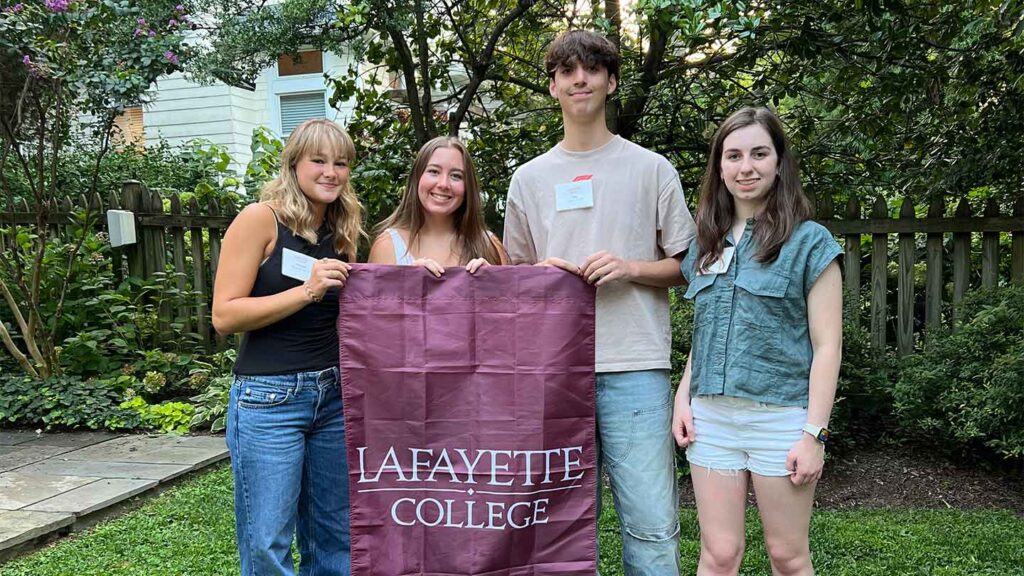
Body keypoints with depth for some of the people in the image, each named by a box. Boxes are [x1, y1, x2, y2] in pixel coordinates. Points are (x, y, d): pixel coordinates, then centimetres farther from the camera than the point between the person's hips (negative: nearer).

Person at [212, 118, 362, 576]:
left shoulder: (342, 233, 10)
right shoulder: (261, 219, -6)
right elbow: (224, 316, -11)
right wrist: (306, 290, -19)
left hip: (335, 394, 6)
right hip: (269, 397, -5)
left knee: (335, 537, 13)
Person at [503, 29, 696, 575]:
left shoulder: (652, 169, 7)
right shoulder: (529, 178, 13)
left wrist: (631, 268, -8)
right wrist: (543, 275, -4)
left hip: (636, 368, -2)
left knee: (653, 525, -2)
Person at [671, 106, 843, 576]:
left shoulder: (810, 242, -3)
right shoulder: (707, 244, 12)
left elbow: (826, 346, -6)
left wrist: (814, 433, -11)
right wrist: (683, 397, 6)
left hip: (780, 416, -4)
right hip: (710, 417, 4)